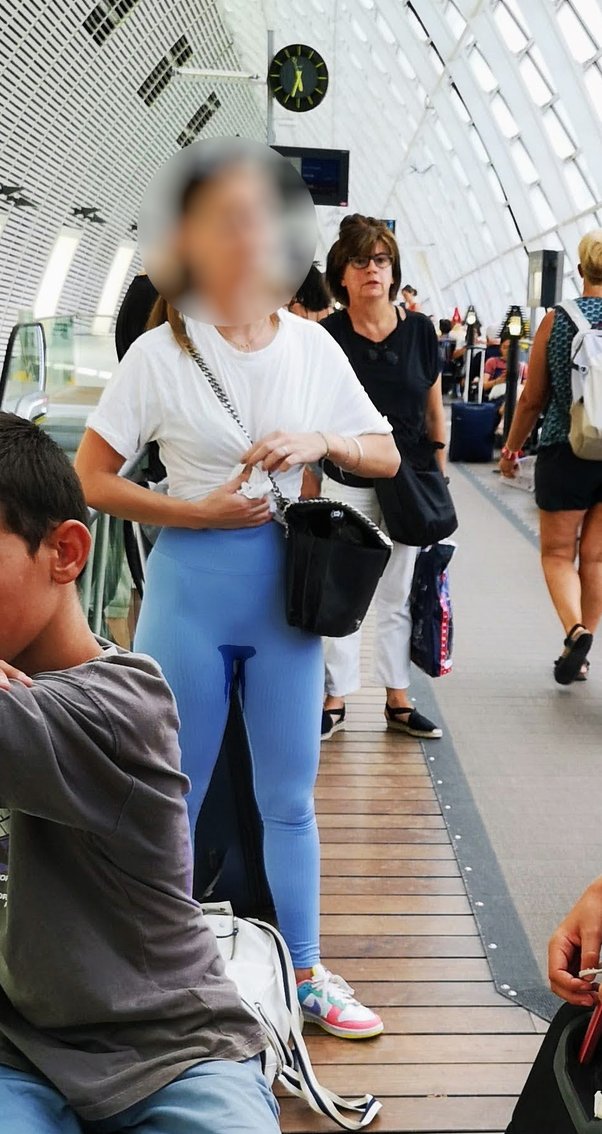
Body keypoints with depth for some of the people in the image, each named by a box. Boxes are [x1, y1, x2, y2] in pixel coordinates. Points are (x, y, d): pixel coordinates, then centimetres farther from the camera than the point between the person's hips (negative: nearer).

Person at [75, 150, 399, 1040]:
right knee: (175, 796, 10)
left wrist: (322, 440, -14)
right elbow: (92, 479, -6)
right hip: (191, 584, -2)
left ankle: (306, 974, 28)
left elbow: (388, 457, 7)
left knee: (289, 797, 12)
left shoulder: (312, 348, 2)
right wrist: (203, 512, -15)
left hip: (286, 582, 3)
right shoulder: (163, 352, -6)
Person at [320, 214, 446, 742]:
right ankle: (336, 701, 19)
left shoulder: (420, 330, -3)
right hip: (347, 484, -2)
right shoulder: (327, 336, -9)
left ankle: (399, 701, 24)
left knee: (399, 597, 12)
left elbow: (434, 410, 6)